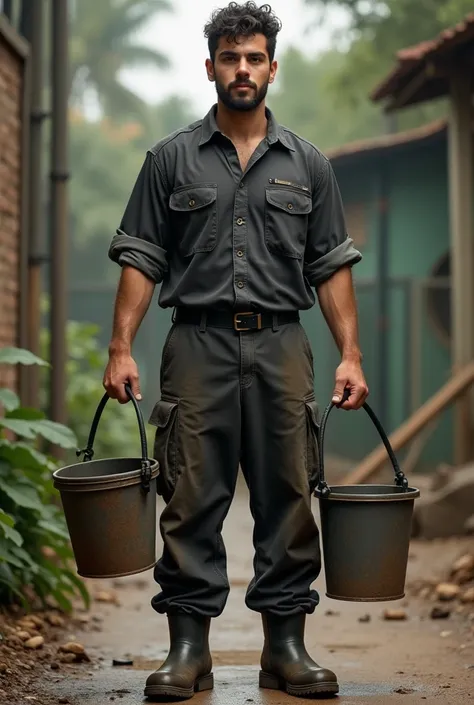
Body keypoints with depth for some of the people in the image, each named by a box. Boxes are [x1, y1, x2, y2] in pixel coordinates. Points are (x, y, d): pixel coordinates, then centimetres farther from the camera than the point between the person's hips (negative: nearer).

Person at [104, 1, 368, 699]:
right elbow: (140, 258, 4)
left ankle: (286, 645, 11)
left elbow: (332, 267, 9)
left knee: (288, 499, 3)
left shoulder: (307, 164, 10)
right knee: (191, 500, 0)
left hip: (281, 347, 1)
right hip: (198, 346, -1)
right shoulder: (172, 159, 7)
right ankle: (188, 647, 7)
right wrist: (121, 347, -5)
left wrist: (350, 354, 1)